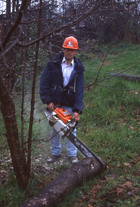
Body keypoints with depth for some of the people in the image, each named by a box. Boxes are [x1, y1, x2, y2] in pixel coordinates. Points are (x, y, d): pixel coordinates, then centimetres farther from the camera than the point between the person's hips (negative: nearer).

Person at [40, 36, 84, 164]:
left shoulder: (78, 68, -1)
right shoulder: (53, 64, -2)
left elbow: (79, 90, -8)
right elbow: (44, 83, -4)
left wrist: (77, 109, -17)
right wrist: (48, 101, -13)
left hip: (70, 105, 0)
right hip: (54, 104, 1)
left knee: (71, 130, 6)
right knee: (54, 129, 12)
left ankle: (72, 155, 23)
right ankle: (55, 153, 29)